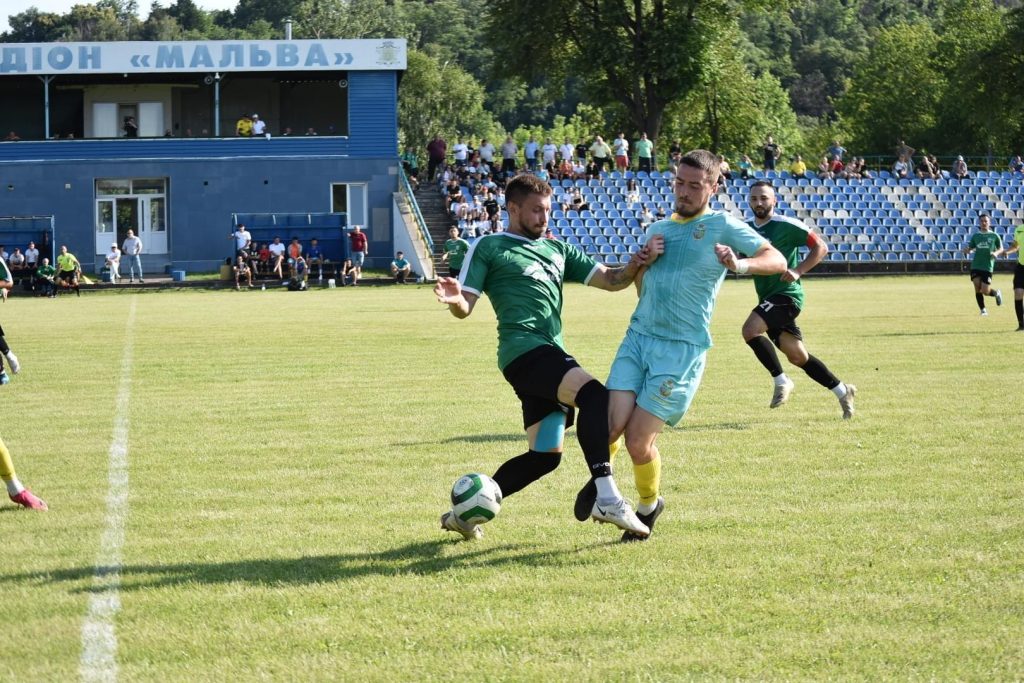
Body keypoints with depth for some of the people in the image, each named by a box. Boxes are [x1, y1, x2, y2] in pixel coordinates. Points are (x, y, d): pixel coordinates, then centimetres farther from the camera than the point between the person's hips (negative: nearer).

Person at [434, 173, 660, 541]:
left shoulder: (557, 250, 23)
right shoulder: (488, 248, 7)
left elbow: (610, 280, 17)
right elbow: (465, 306, 1)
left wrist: (636, 263, -4)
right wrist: (454, 300, -23)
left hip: (551, 354, 8)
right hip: (524, 349, -8)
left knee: (545, 455, 7)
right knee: (594, 395, -29)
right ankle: (607, 499, -36)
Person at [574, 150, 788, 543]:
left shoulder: (723, 226, 0)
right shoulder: (658, 230, 18)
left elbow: (777, 261, -8)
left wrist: (739, 265, -28)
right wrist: (644, 261, 4)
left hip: (682, 348, -4)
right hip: (638, 336, 4)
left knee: (639, 441, -9)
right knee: (612, 424, -13)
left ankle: (649, 505, 21)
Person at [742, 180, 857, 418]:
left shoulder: (786, 226, -8)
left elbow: (821, 247, -6)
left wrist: (798, 270, -18)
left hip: (787, 294, -7)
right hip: (768, 298, 7)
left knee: (750, 329, -27)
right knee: (797, 356, 8)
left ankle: (781, 381, -12)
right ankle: (842, 391, 23)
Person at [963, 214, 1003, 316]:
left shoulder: (994, 236, 4)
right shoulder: (975, 236, 10)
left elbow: (1001, 249, 11)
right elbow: (970, 248, 15)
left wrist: (996, 253, -12)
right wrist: (967, 251, -9)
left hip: (987, 267, -2)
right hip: (976, 266, 2)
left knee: (985, 291, -6)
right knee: (977, 288, -9)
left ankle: (996, 293, 27)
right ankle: (983, 309, 6)